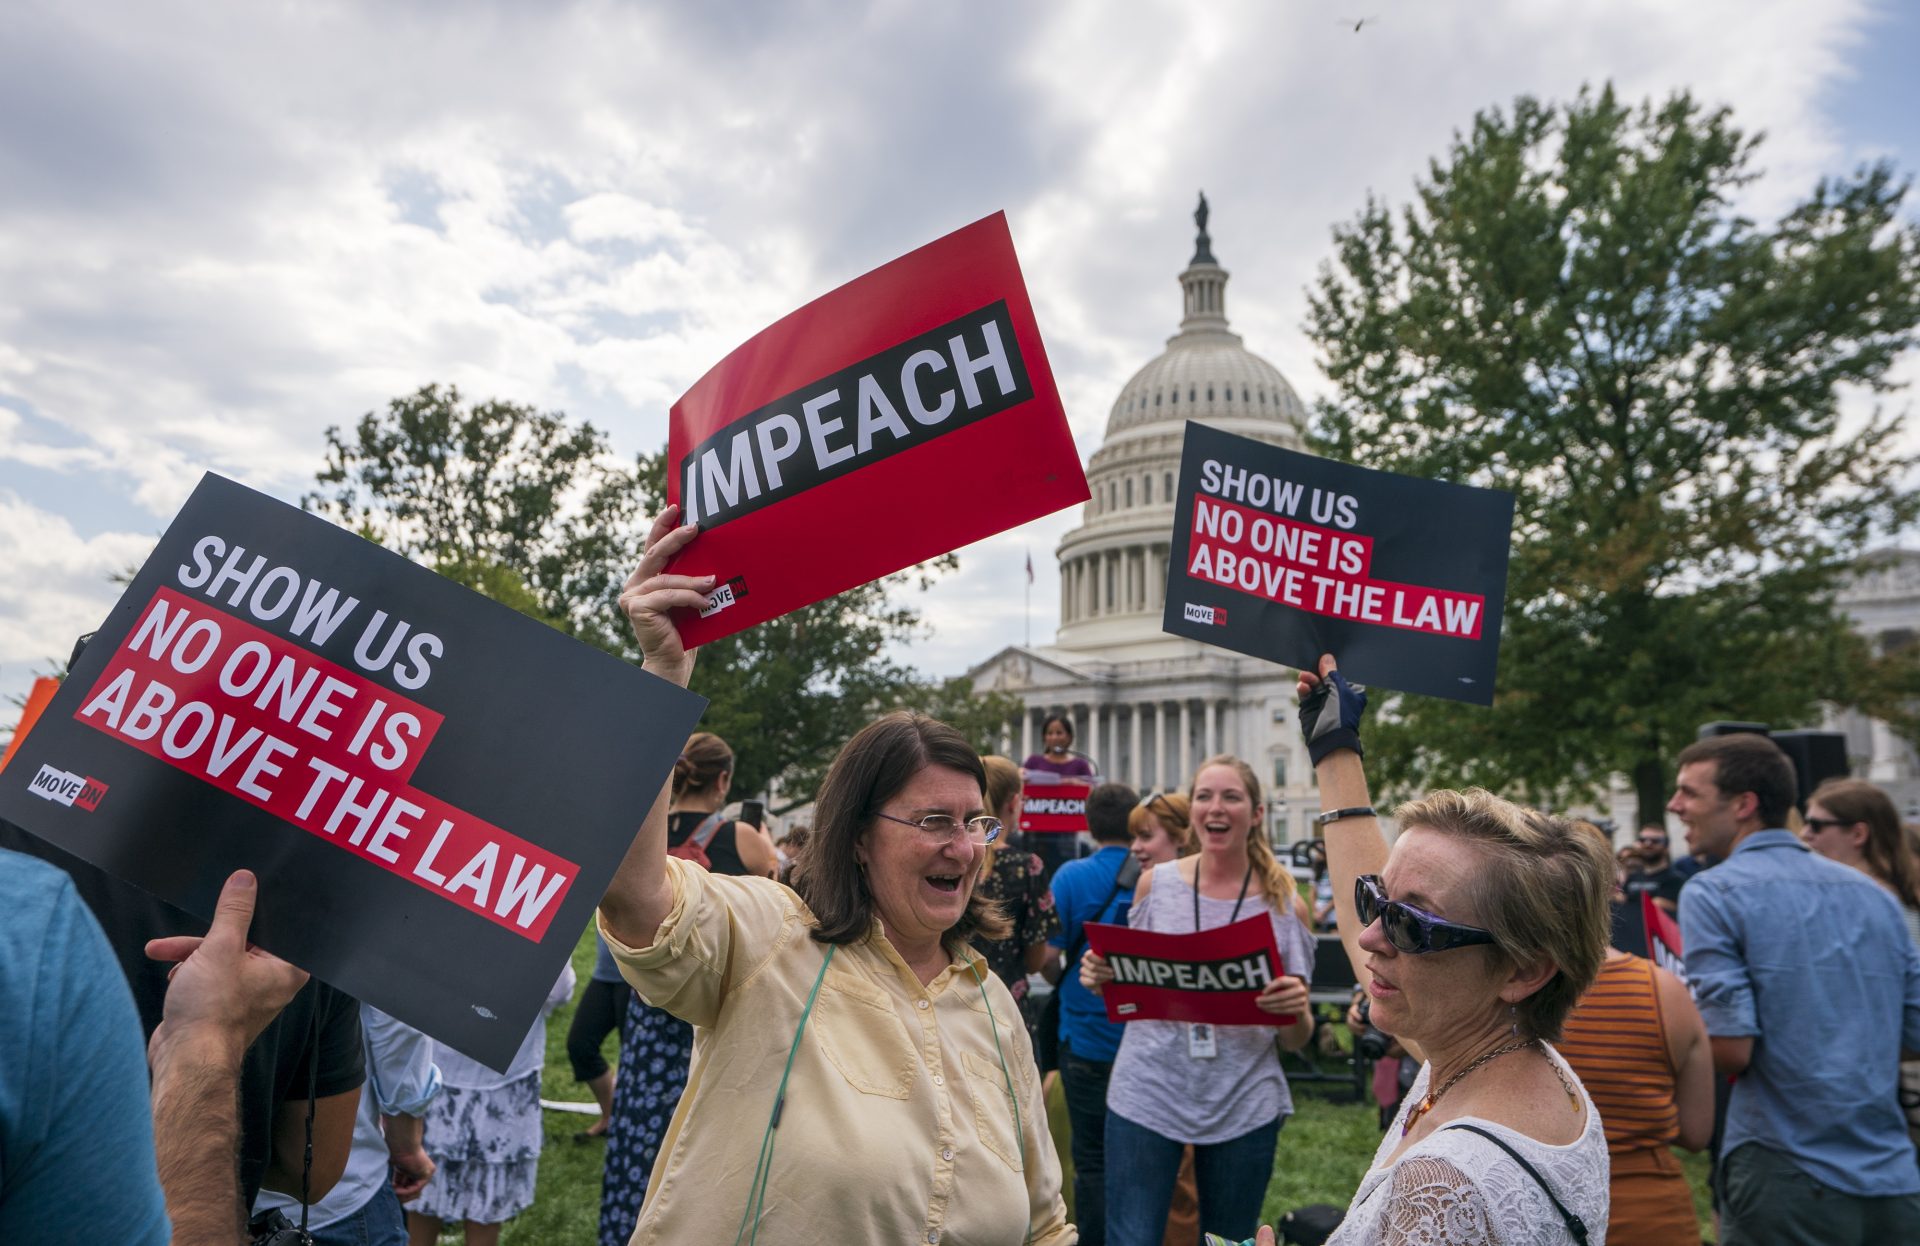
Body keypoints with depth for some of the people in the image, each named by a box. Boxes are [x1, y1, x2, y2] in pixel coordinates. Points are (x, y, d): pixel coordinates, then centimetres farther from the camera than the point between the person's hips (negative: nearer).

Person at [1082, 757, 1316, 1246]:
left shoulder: (1284, 902, -2)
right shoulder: (1156, 883, -1)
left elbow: (1297, 1040, 2)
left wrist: (1297, 1010, -20)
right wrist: (1101, 978, -11)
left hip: (1243, 1104, 0)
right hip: (1148, 1092, 0)